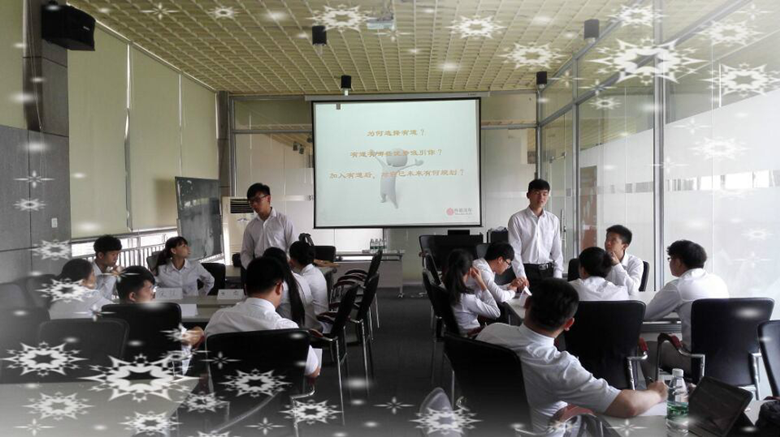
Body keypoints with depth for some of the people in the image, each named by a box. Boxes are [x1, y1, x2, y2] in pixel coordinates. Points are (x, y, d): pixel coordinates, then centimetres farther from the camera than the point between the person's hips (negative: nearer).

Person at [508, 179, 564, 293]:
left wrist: (557, 277, -1)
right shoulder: (517, 219, -3)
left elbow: (557, 251, 8)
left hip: (548, 271, 3)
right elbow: (515, 251, -7)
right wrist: (522, 277, -15)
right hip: (527, 270, -3)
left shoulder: (553, 220, 7)